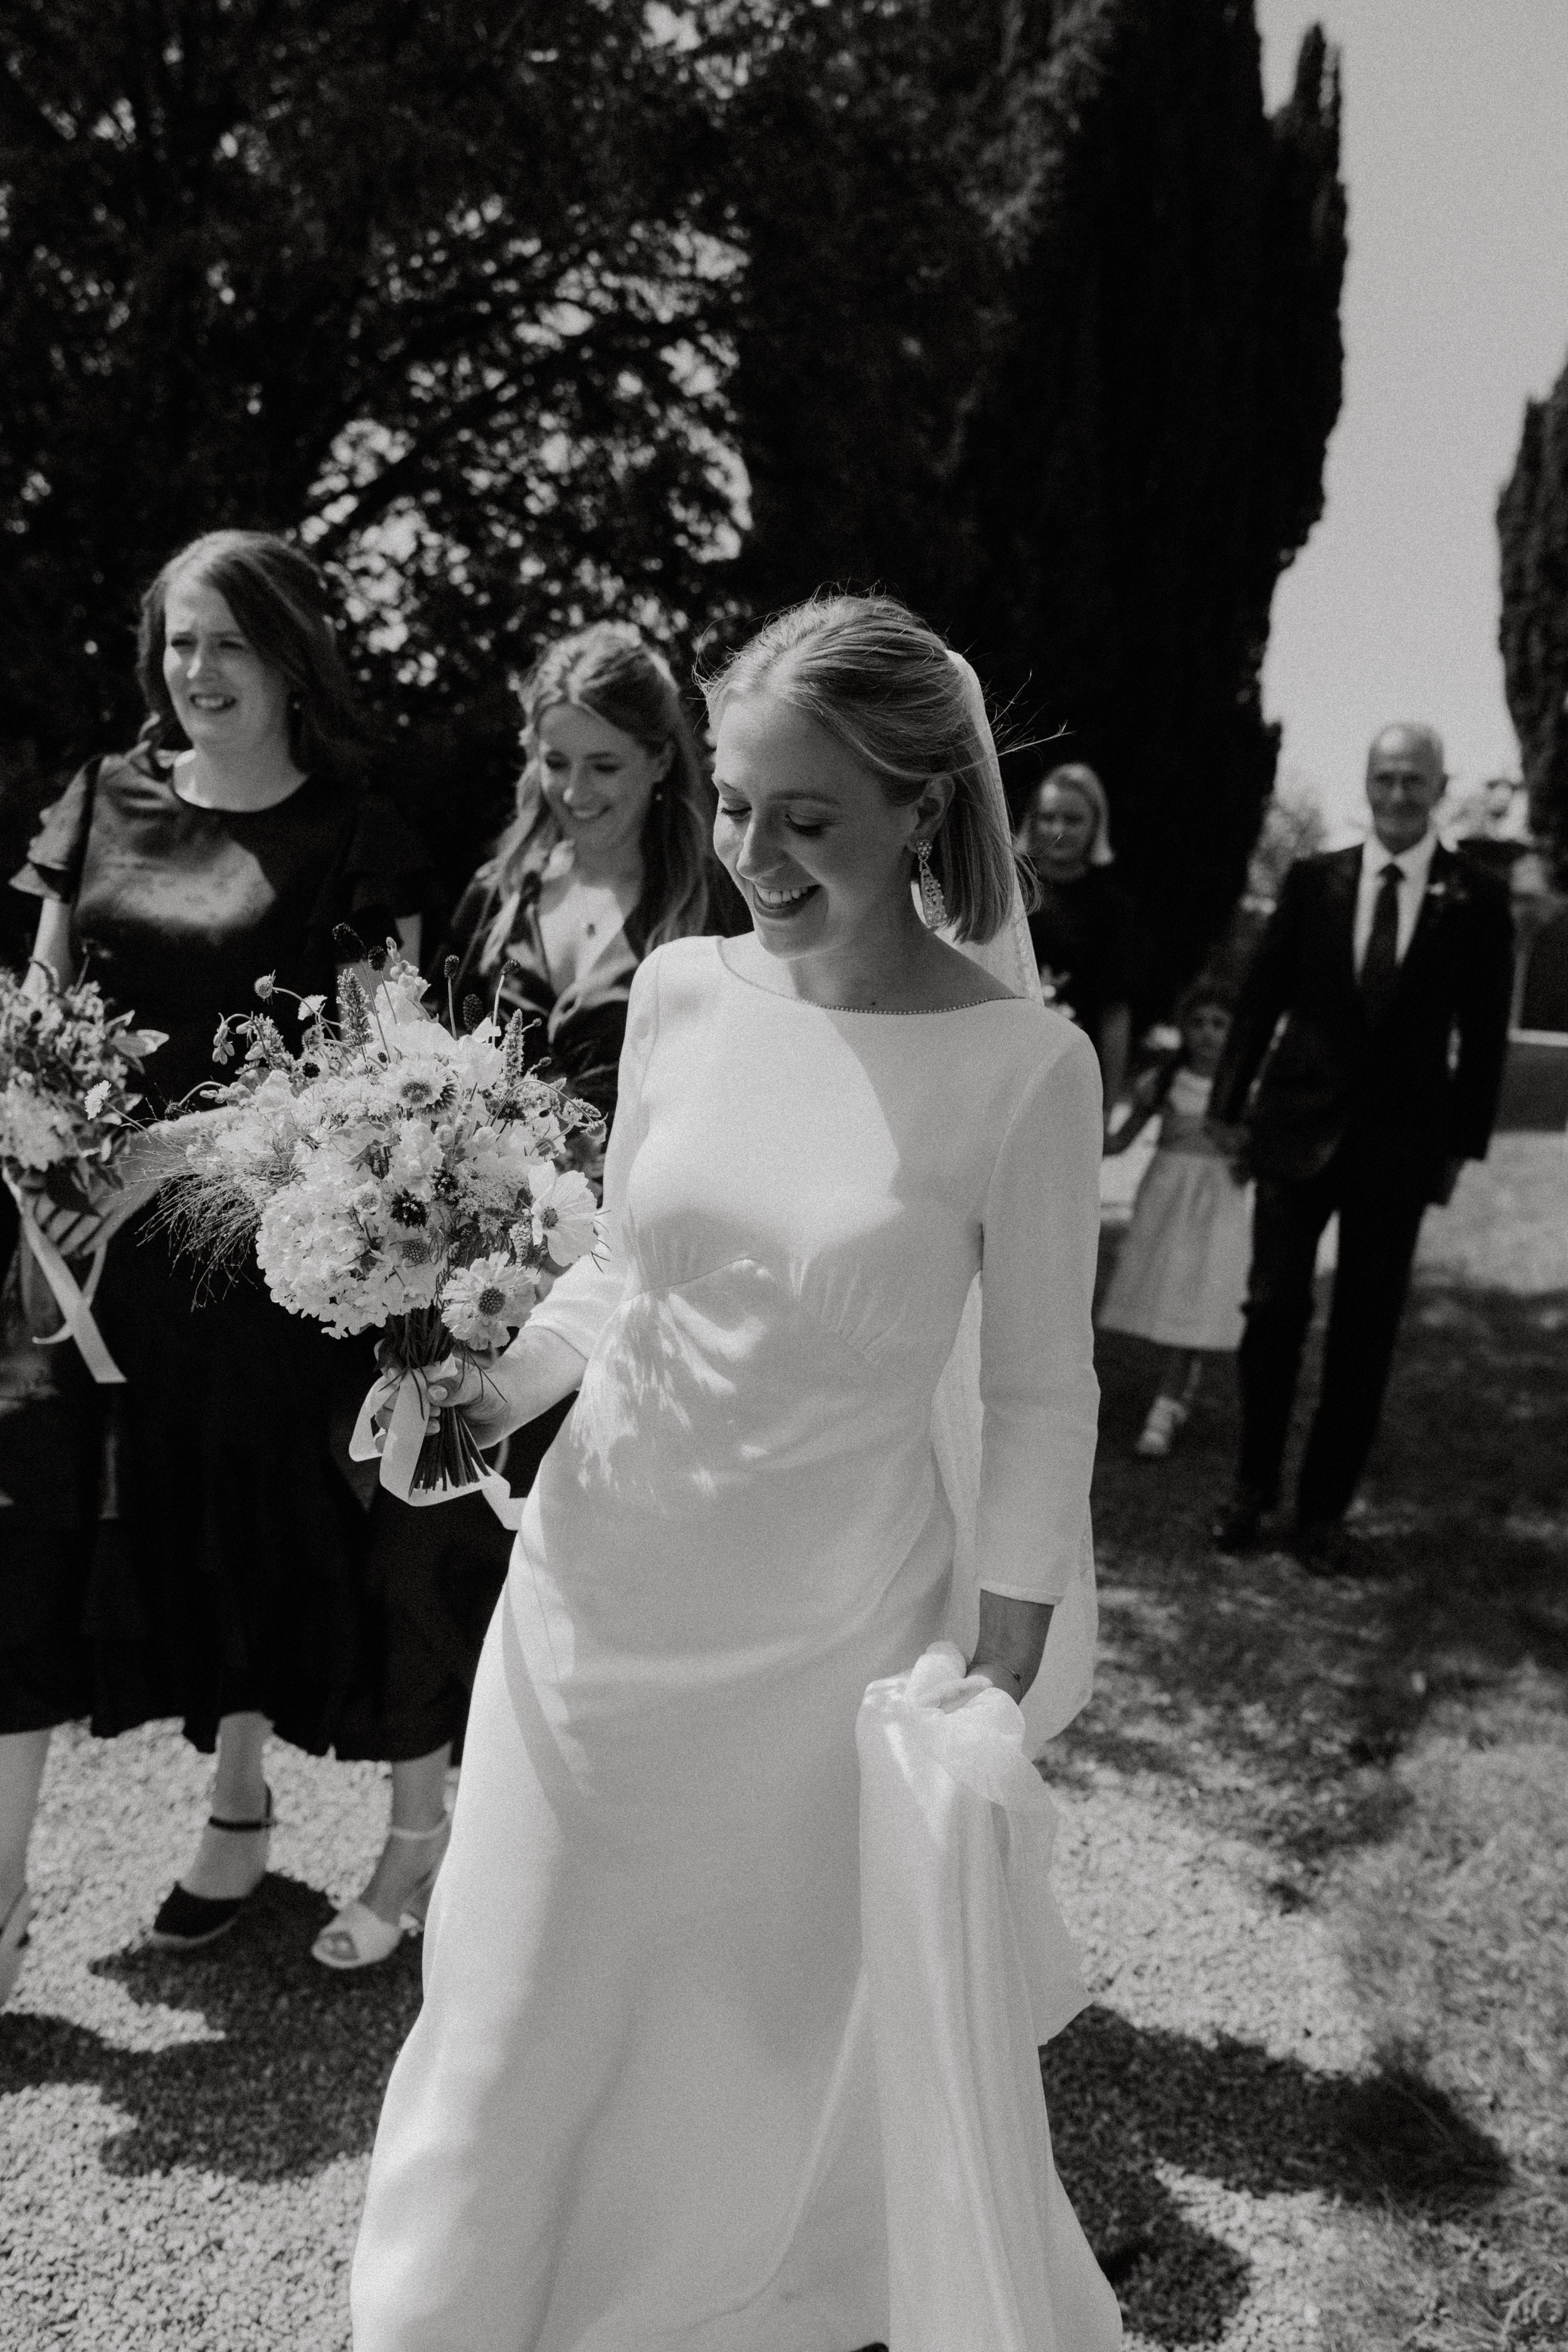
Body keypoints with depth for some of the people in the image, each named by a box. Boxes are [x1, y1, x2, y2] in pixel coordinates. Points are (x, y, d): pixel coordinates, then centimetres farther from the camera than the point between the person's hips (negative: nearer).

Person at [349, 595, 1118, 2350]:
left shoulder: (1023, 1069, -15)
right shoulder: (682, 989, -3)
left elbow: (1039, 1399, -7)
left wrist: (999, 1693, -4)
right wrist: (511, 1382, -5)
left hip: (823, 1640, -3)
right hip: (594, 1593, 4)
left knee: (788, 2028, 17)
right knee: (519, 2008, 17)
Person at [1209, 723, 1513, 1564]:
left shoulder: (1476, 901, 0)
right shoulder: (1314, 880, 2)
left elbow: (1483, 1037, 3)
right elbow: (1260, 999, 5)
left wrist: (1461, 1146, 0)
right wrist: (1228, 1108, 2)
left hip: (1399, 1147, 0)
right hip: (1298, 1131, 1)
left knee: (1364, 1337, 5)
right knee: (1272, 1312, 2)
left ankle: (1324, 1509, 16)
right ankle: (1253, 1489, 18)